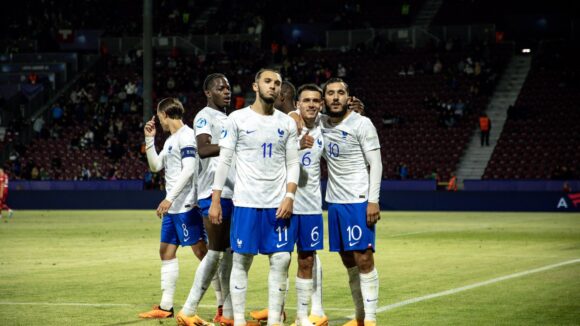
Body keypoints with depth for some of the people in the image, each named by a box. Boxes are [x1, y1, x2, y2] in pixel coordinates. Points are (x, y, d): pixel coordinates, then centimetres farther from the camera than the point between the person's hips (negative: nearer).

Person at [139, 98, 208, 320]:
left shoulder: (186, 136, -12)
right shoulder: (171, 140, 17)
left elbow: (189, 170, -20)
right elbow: (155, 166, 20)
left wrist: (169, 199, -23)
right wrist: (149, 139, 13)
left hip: (186, 206, -10)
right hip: (173, 208, 10)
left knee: (201, 251, -8)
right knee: (166, 251, 11)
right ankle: (166, 306, 16)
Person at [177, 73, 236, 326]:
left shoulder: (228, 119, 21)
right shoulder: (204, 117, -7)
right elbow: (203, 149, -26)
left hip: (232, 192, 9)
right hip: (214, 192, -9)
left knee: (229, 252, 7)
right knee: (215, 251, -9)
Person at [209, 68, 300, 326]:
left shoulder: (287, 123, 9)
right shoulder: (238, 119, 0)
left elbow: (293, 164, 9)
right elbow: (224, 161, 0)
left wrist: (289, 196, -6)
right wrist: (215, 201, -5)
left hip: (279, 204, 3)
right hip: (246, 202, -3)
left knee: (281, 260, -1)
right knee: (241, 261, 1)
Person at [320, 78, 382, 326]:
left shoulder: (361, 124, -7)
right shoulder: (321, 123, 9)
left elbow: (375, 164, -9)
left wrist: (373, 201, -17)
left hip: (359, 201, -6)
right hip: (335, 202, 6)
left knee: (364, 260, -9)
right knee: (349, 262, 9)